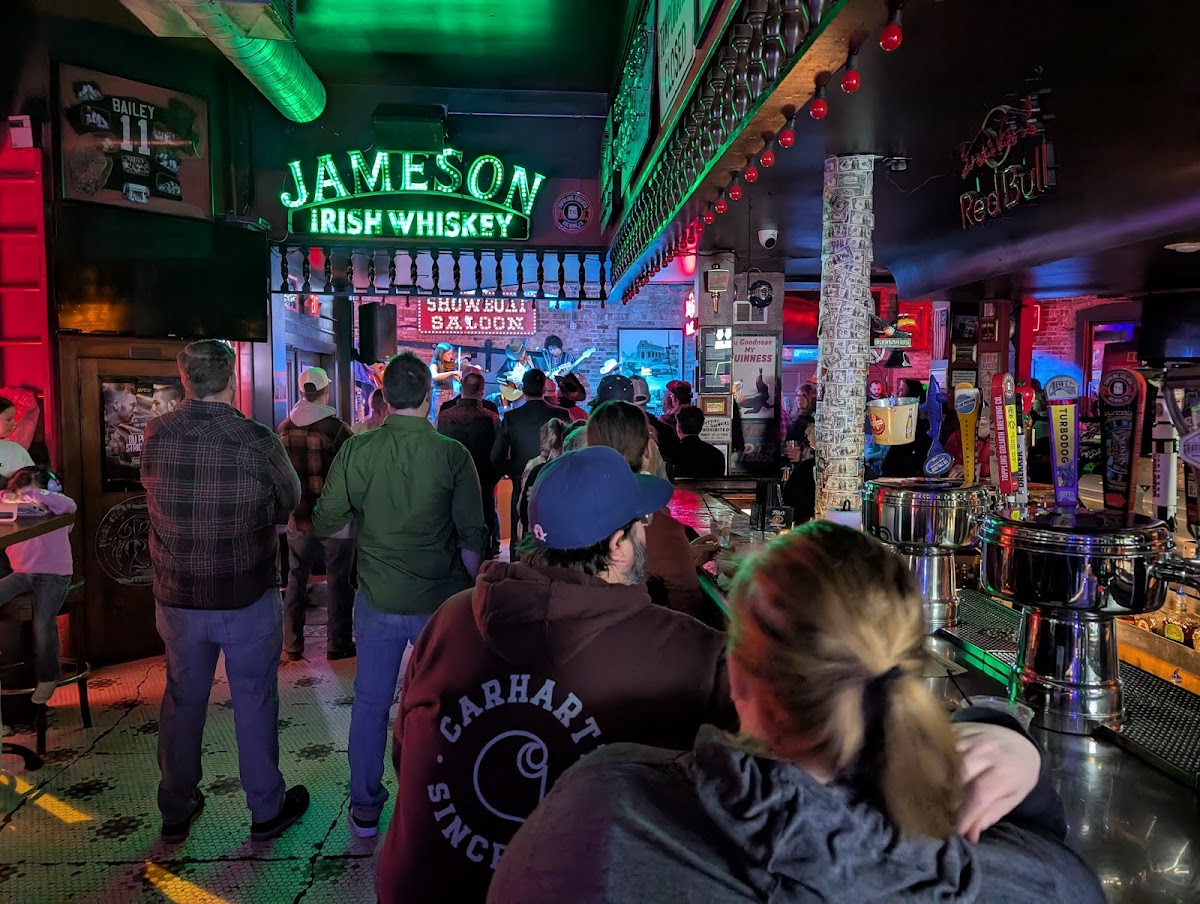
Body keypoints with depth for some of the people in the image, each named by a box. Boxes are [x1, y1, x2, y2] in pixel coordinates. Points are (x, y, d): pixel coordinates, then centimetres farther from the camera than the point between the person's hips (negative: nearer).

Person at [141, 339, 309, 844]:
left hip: (178, 599, 3)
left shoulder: (154, 437, -8)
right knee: (255, 702, 11)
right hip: (249, 599, -3)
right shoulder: (258, 441, -18)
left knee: (182, 701, 19)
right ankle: (267, 811, 26)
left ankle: (176, 812, 34)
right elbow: (290, 502, -3)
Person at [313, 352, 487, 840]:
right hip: (440, 599, -1)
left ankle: (365, 808, 31)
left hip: (377, 598, 1)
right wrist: (473, 587, 4)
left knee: (370, 703, 17)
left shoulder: (356, 450, -9)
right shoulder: (452, 454, -13)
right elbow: (472, 539, -11)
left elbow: (327, 524, -3)